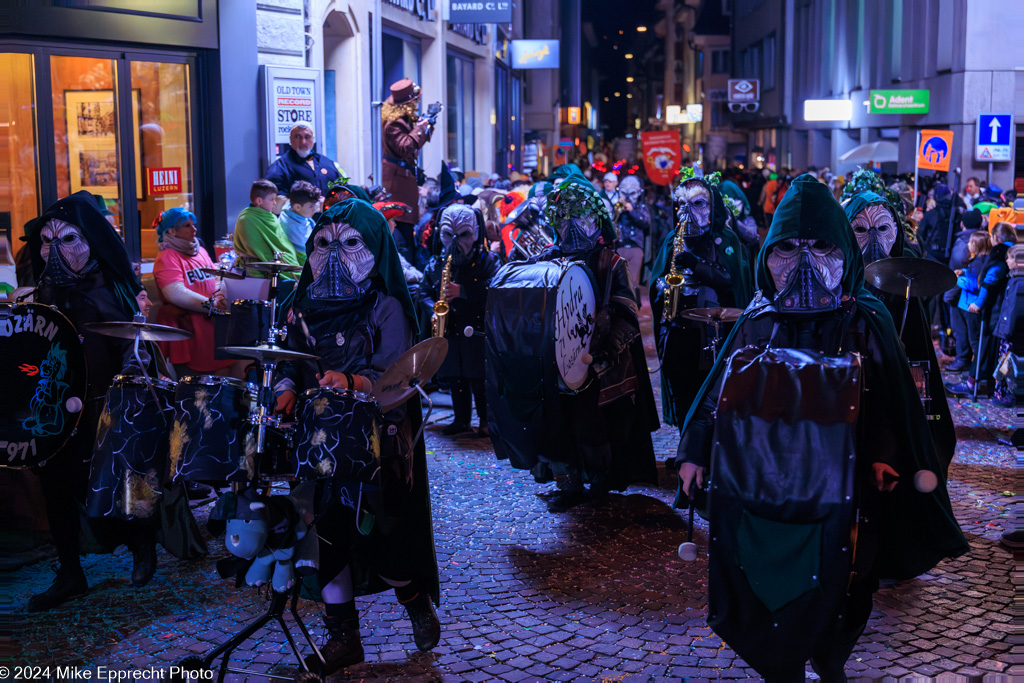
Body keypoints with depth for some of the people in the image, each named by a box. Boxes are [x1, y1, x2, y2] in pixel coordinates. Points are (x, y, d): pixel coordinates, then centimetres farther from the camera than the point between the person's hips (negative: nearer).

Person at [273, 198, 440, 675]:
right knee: (327, 530, 6)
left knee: (382, 531, -3)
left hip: (378, 439, -5)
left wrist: (351, 381, -34)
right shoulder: (307, 305, 11)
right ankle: (343, 635, 19)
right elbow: (291, 359, 14)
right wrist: (287, 388, -8)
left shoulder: (386, 307, -7)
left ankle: (417, 601, 28)